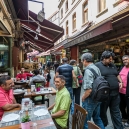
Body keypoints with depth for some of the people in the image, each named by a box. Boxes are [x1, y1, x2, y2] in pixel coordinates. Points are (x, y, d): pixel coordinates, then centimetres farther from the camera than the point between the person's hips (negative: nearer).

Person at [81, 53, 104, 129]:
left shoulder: (88, 70, -22)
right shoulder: (97, 68, 4)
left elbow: (89, 90, -27)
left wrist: (83, 98, -10)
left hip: (90, 99, -8)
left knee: (86, 121, 10)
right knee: (97, 118, 24)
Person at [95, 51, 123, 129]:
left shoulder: (112, 65, 11)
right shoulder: (97, 65, -11)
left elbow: (117, 75, 22)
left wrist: (120, 82, 6)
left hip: (115, 93, 6)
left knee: (116, 112, 17)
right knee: (102, 112, 14)